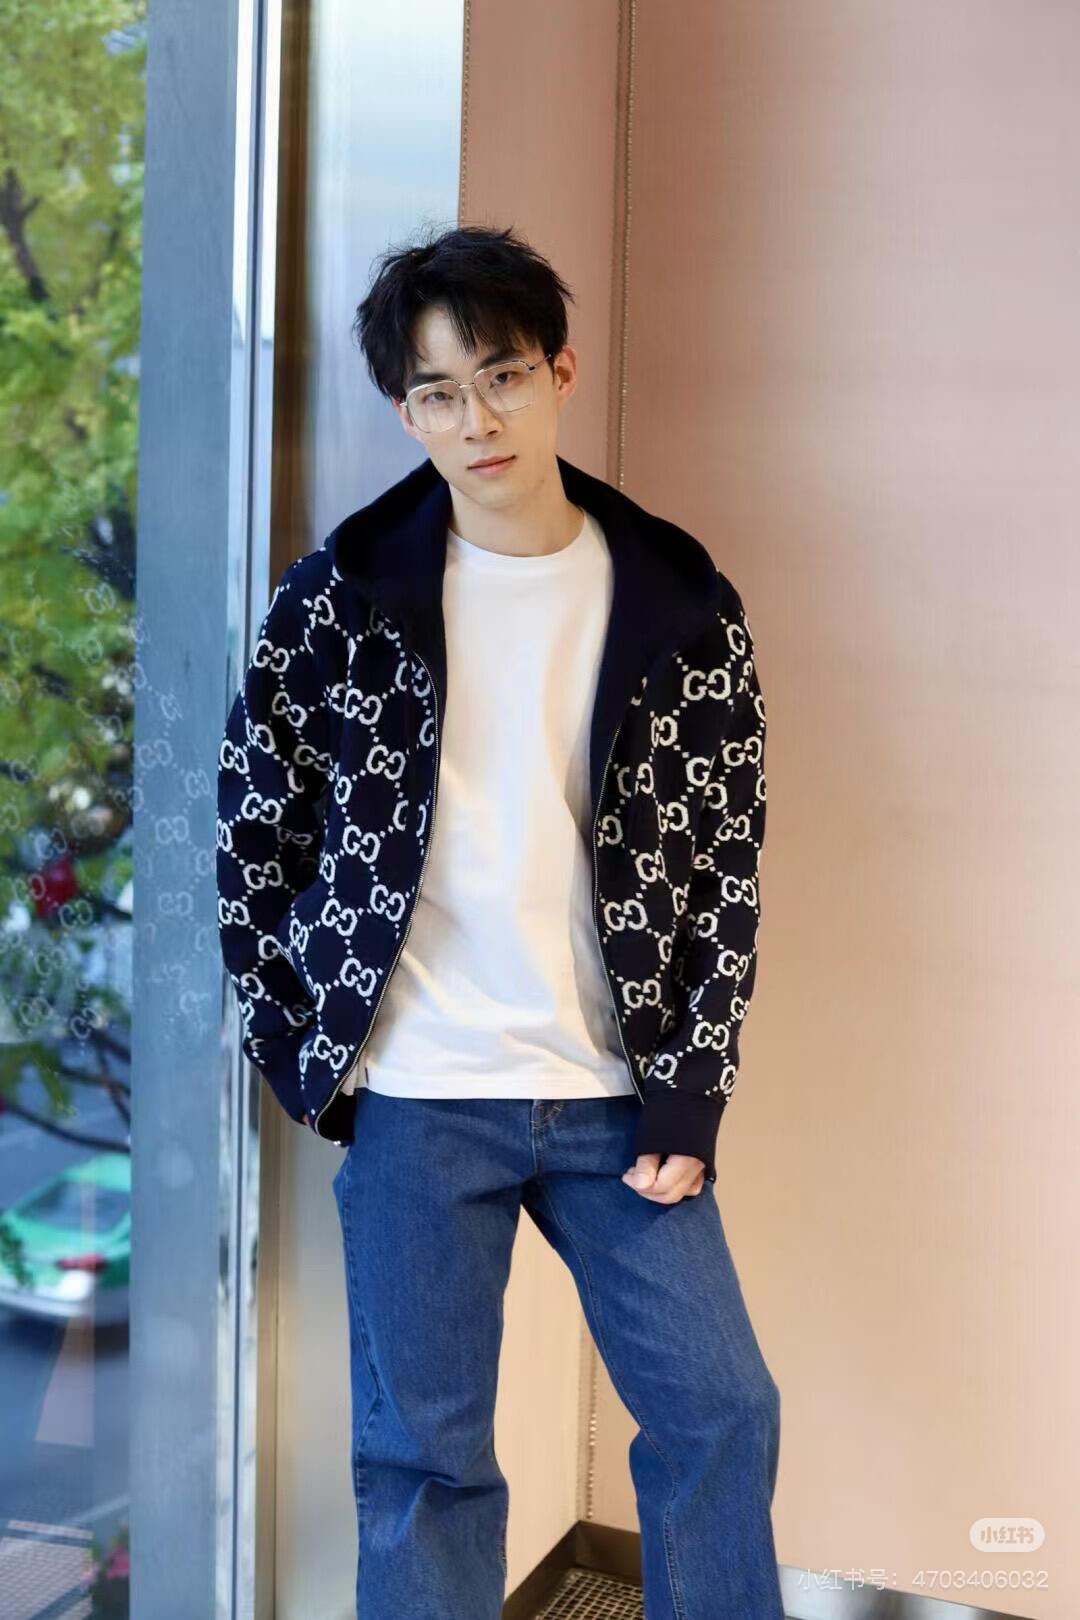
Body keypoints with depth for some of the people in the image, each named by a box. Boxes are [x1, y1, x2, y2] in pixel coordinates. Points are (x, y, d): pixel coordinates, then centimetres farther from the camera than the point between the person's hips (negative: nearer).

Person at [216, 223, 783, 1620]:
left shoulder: (683, 608, -1)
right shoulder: (338, 598, -3)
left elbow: (725, 861, 2)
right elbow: (254, 833, 4)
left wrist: (688, 1101, -3)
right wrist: (306, 1057, 0)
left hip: (616, 1096, 1)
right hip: (414, 1099, -1)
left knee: (720, 1411, 5)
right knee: (423, 1451, 7)